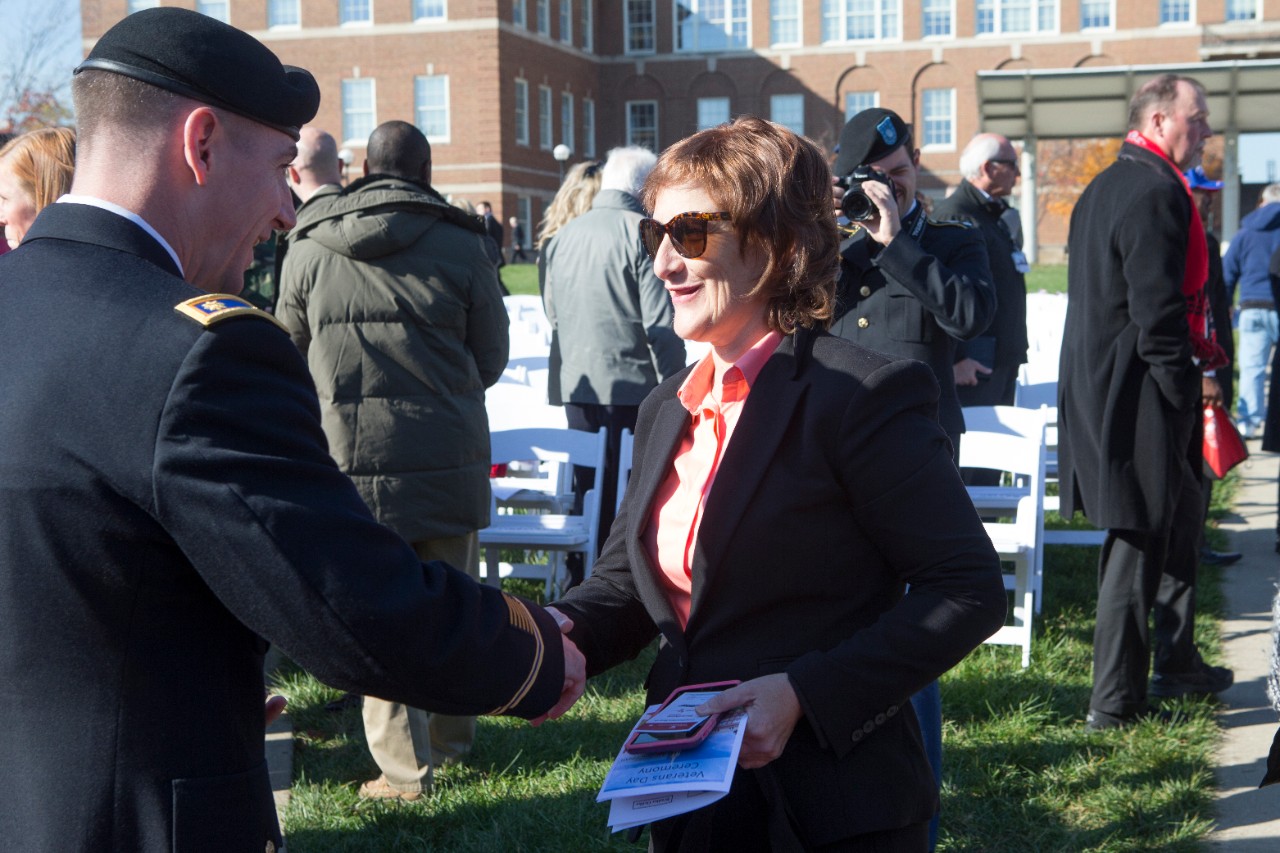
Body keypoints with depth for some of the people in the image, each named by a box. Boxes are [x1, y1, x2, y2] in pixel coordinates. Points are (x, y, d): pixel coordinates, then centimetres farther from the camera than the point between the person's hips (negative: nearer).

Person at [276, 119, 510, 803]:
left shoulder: (308, 250, 0)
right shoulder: (460, 246, -3)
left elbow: (292, 355, 12)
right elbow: (491, 358, 6)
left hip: (351, 456, 0)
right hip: (447, 457, 1)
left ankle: (403, 767, 8)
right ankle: (451, 737, 30)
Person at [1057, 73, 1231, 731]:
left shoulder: (1102, 188, 15)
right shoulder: (1157, 191, -17)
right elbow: (1158, 313, -22)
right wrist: (1186, 393, -14)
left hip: (1097, 387, 10)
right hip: (1139, 399, -10)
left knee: (1179, 517, 21)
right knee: (1138, 541, -2)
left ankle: (1175, 662, 31)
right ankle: (1115, 702, 7)